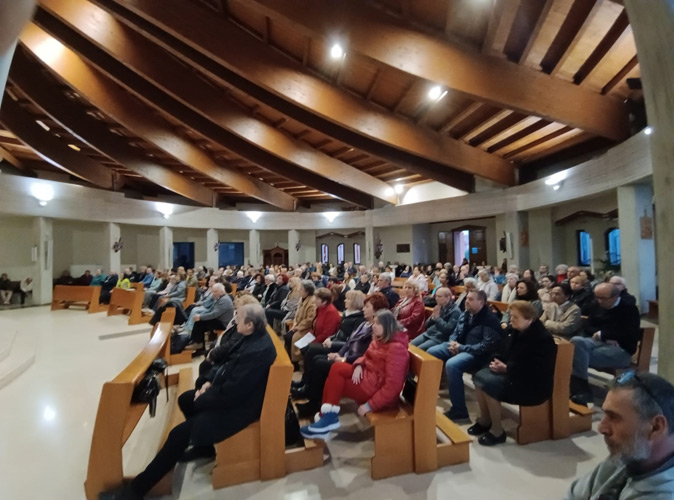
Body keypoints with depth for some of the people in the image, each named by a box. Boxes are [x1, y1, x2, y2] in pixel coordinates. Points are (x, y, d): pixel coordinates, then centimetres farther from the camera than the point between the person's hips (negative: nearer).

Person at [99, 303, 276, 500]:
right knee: (185, 399, 21)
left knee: (180, 432, -8)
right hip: (228, 391, 10)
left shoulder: (258, 351, -36)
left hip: (238, 405, -10)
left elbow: (231, 394, -29)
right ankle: (204, 446, 37)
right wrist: (210, 382, 0)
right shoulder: (251, 335, -6)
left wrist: (202, 399, -13)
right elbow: (229, 363, 10)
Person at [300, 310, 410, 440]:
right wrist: (358, 365, -9)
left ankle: (328, 418, 5)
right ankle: (328, 417, -8)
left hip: (377, 388, -9)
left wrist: (370, 405, -24)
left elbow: (392, 385, -27)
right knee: (336, 368, -10)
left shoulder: (396, 348, -24)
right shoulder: (380, 340, 5)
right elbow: (366, 356, 15)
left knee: (335, 382, -10)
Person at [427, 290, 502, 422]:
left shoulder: (490, 319, -14)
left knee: (451, 365, -34)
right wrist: (453, 342, -5)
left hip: (476, 354, -9)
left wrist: (462, 348, -21)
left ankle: (459, 411, -20)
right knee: (431, 352, -1)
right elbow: (455, 333, 18)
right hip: (458, 346, 9)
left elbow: (487, 345, -23)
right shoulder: (465, 314, 9)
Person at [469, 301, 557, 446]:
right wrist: (498, 361, -7)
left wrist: (506, 368, -20)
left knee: (489, 384, -25)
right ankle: (485, 420, 10)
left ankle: (497, 431, -6)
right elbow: (507, 352, 15)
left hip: (534, 386, -9)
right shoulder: (517, 331, 6)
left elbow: (534, 370, -25)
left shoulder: (542, 339, -21)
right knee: (479, 376, -5)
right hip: (515, 374, 9)